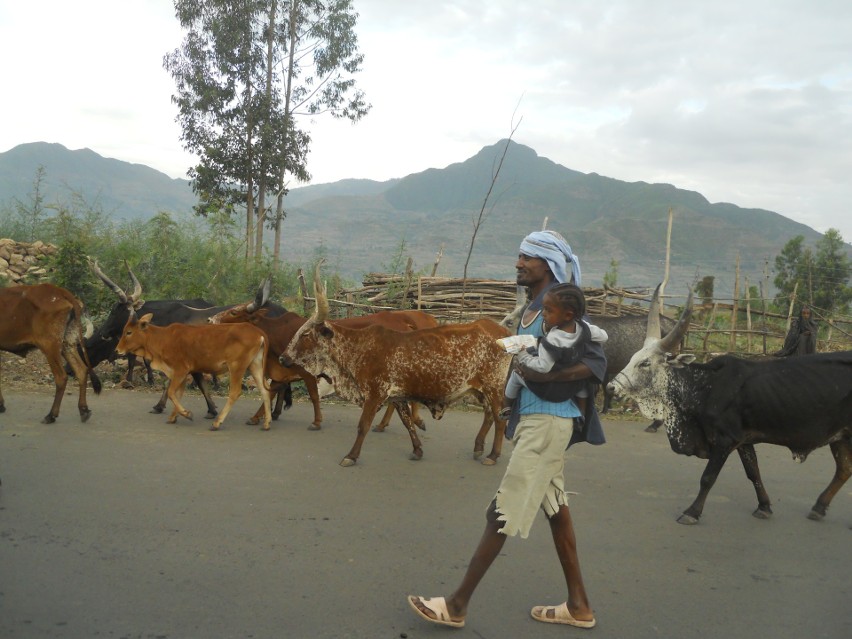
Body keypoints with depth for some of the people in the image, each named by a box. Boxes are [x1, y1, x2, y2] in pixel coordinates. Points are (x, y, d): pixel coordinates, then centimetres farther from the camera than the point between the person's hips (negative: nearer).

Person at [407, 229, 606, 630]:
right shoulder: (531, 308, 13)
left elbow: (596, 362, -20)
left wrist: (544, 375, -29)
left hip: (547, 421, -10)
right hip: (533, 417, 10)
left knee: (502, 513, -3)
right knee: (554, 505, 15)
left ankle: (457, 605, 7)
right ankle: (578, 605, 27)